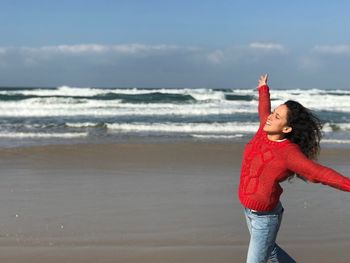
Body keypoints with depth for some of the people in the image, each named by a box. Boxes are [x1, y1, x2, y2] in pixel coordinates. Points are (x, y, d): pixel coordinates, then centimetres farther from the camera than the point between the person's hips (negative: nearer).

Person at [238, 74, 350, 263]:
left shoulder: (288, 153, -27)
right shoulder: (266, 130, -7)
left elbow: (320, 172, -33)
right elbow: (263, 112, 15)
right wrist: (264, 90, 32)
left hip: (265, 216, -8)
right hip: (249, 209, 8)